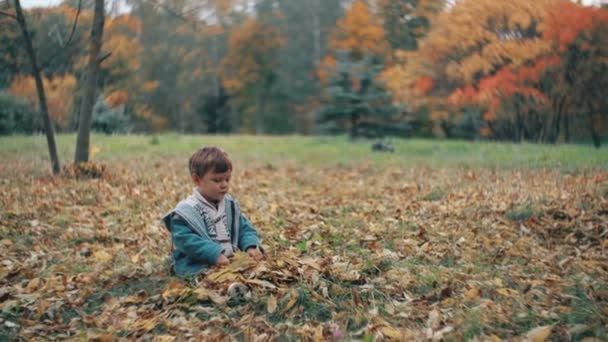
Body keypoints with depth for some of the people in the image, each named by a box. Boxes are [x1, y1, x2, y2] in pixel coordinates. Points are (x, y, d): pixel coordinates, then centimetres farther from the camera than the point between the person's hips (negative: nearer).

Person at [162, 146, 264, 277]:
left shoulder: (231, 205, 15)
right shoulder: (186, 210, -7)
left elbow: (244, 228, 18)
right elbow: (187, 240, -16)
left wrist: (251, 246, -4)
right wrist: (215, 254, -25)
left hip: (230, 262, 6)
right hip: (197, 267, -6)